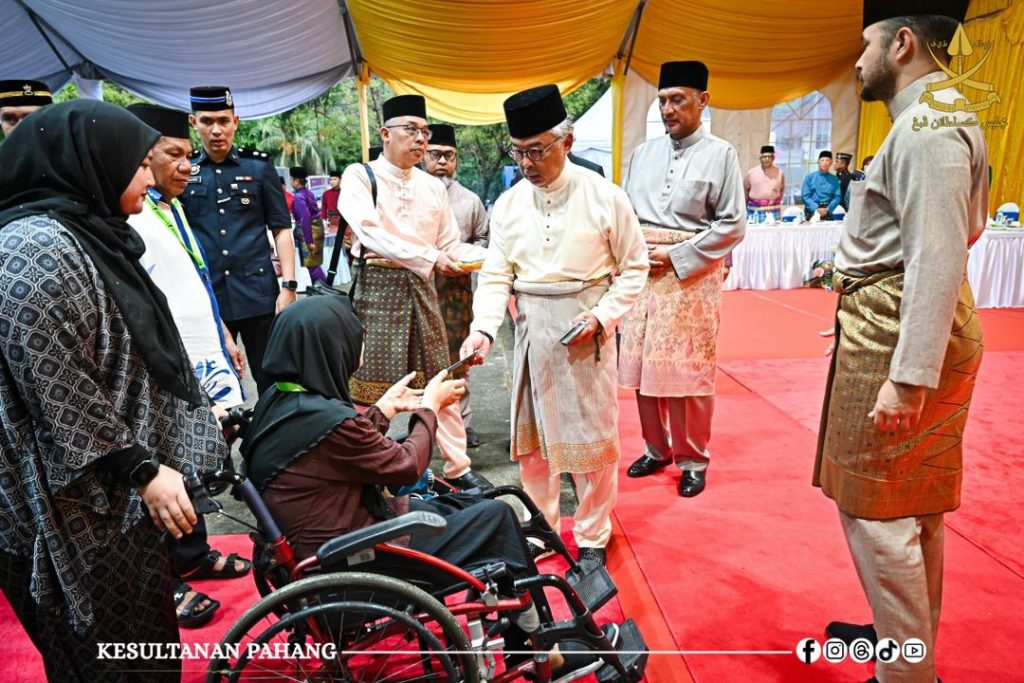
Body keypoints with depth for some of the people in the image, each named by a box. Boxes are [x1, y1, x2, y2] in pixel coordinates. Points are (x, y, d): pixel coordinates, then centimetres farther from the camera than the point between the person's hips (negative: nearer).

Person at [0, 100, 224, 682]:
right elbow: (60, 391, -24)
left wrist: (154, 460, 21)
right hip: (88, 502, -9)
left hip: (122, 488, 9)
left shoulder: (90, 235, 10)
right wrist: (141, 469, -19)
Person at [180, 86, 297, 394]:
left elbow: (281, 229, 3)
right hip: (204, 297, 2)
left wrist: (288, 286, -6)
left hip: (258, 293, -1)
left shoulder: (259, 166, 4)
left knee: (272, 381, 7)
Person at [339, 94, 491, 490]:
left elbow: (451, 246, 12)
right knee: (369, 383, 2)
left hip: (421, 287, 5)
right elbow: (371, 233, -17)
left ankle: (458, 466, 21)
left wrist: (494, 253, -6)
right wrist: (431, 258, -20)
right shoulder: (360, 176, -2)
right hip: (376, 287, -4)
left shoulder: (433, 187, 12)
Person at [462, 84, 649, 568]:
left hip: (587, 331, -3)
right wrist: (483, 329, -16)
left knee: (593, 436, 6)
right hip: (531, 330, 4)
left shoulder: (604, 197, -7)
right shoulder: (508, 204, 3)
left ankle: (593, 538, 26)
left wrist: (602, 315, -15)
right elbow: (497, 275, 0)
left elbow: (633, 267, -1)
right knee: (530, 434, 13)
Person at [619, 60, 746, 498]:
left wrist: (676, 255, -11)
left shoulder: (720, 154, -1)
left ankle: (693, 460, 17)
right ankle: (656, 449, 26)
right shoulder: (643, 153, 13)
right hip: (641, 272, 5)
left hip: (691, 273, -4)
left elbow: (733, 226, -5)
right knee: (643, 366, 8)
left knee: (690, 372, 0)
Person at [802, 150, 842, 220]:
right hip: (812, 211, -1)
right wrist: (816, 209, -13)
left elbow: (837, 197, 4)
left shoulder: (834, 179, 8)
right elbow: (805, 196, -3)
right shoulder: (810, 177, 3)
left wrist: (828, 209, -12)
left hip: (827, 212, 2)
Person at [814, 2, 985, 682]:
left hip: (901, 335, -11)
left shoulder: (926, 124, -16)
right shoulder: (942, 114, 17)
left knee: (877, 514, -1)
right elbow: (966, 230, 24)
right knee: (917, 507, 19)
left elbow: (938, 261, -24)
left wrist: (908, 378, -25)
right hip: (908, 327, 11)